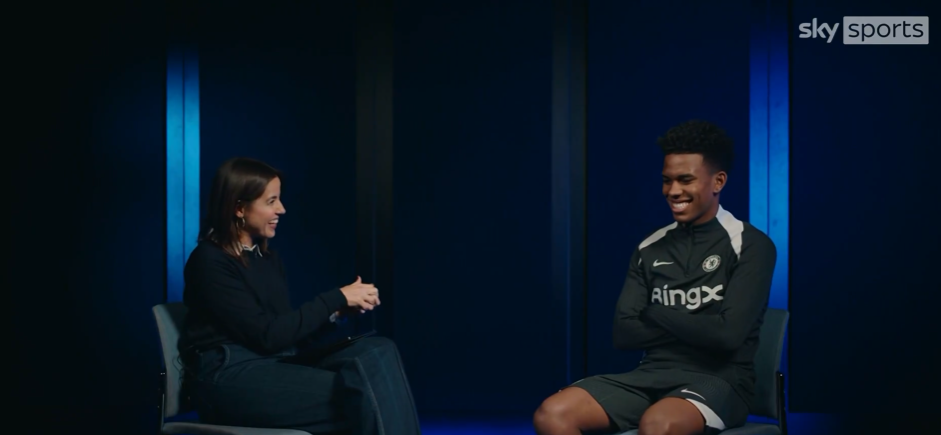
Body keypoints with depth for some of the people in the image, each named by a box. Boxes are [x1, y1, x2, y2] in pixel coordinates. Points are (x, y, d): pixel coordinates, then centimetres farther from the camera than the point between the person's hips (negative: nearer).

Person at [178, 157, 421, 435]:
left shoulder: (267, 258, 17)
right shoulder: (210, 261, -8)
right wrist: (337, 298, -10)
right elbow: (267, 334, -15)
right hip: (230, 379, -7)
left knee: (379, 352, -17)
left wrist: (339, 310, -4)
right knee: (360, 396, -26)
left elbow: (289, 330, 14)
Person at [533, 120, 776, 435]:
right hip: (652, 376, 6)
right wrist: (694, 328, -6)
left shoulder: (751, 246, -3)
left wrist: (657, 314, -1)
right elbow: (624, 333, 5)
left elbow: (728, 335, -14)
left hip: (718, 382, -5)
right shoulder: (650, 249, 13)